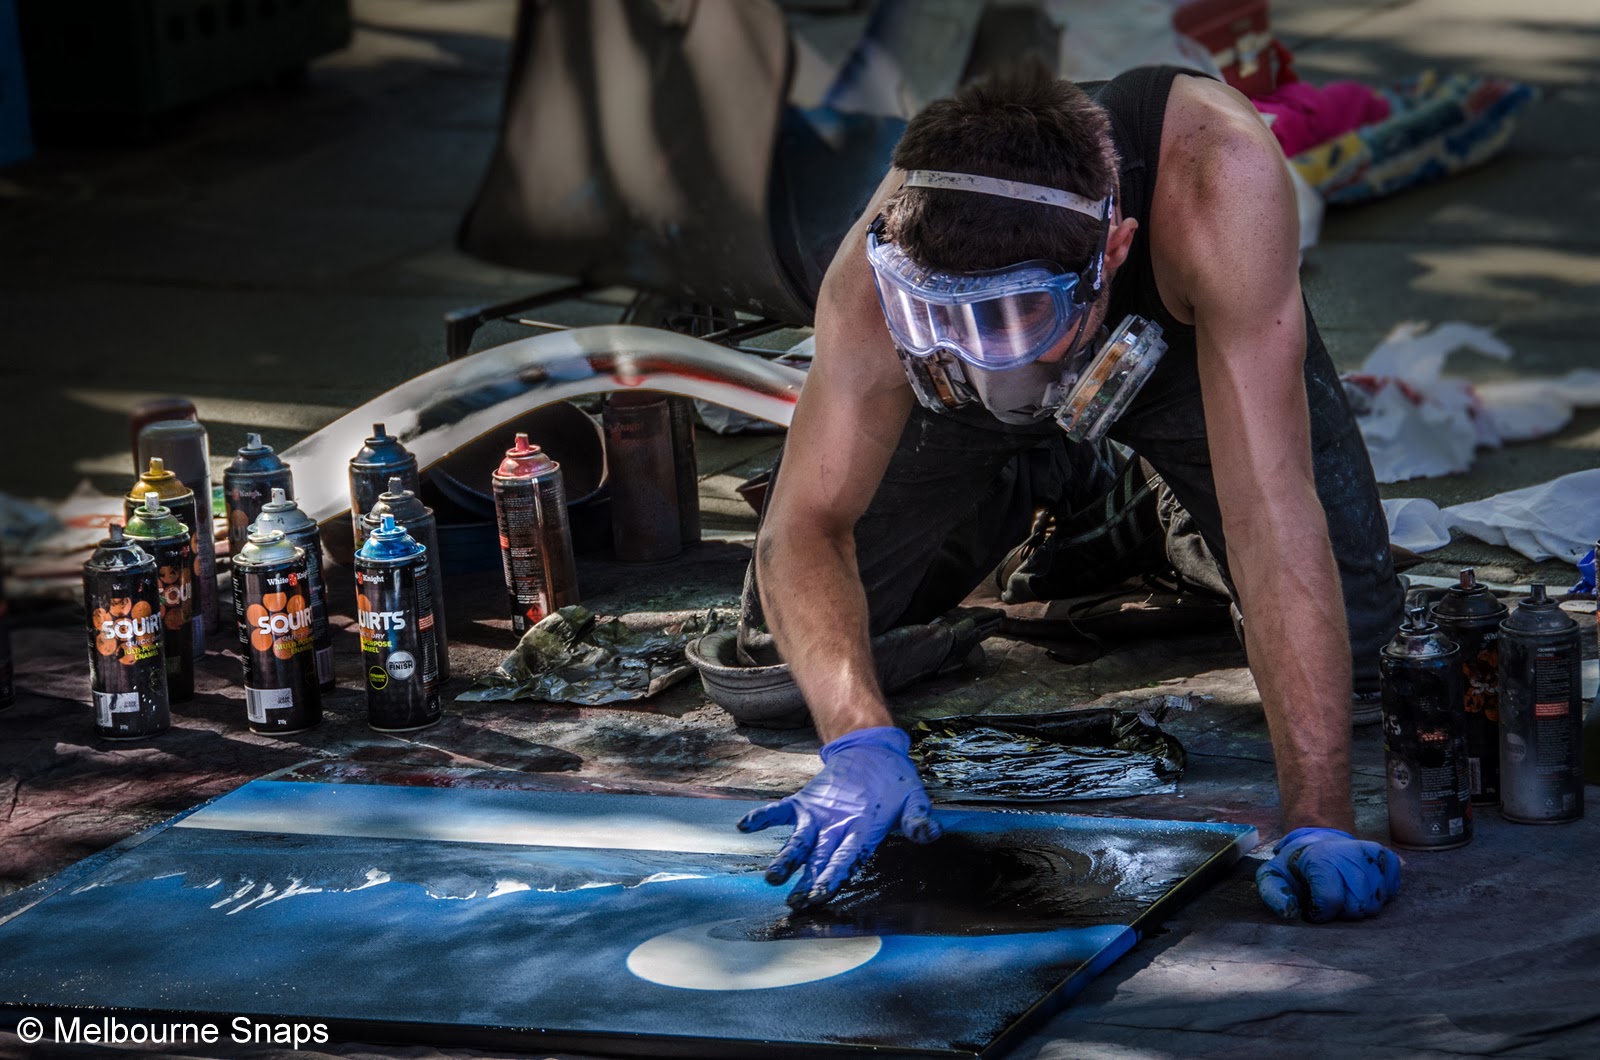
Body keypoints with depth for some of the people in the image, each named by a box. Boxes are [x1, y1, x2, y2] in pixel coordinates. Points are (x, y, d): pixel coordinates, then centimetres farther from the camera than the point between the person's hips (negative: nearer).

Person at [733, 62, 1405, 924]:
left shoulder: (1218, 181, -49)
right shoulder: (886, 267, -41)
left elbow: (1272, 506, -51)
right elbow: (805, 526, -37)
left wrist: (1316, 820, -55)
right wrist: (859, 740, -57)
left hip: (1200, 339, -1)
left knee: (1348, 640, -15)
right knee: (800, 618, -6)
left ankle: (1165, 505, 17)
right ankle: (1057, 487, 21)